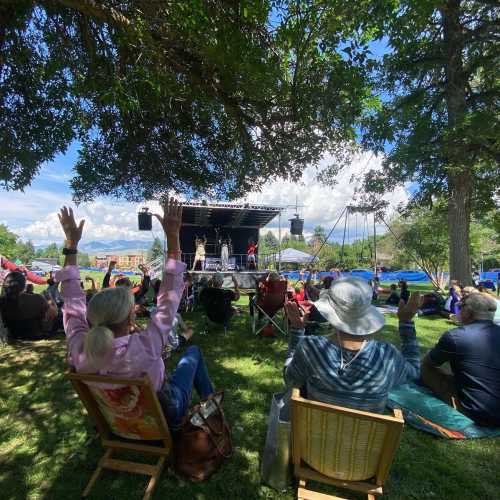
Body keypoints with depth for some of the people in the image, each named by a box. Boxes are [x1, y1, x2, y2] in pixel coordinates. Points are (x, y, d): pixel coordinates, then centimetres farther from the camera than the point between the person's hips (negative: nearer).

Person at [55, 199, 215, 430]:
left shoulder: (79, 352, -28)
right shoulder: (145, 348, -42)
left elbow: (73, 301, -15)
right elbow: (169, 298, -34)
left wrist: (71, 244, -12)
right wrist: (173, 238, -33)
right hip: (163, 417, -4)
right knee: (193, 351, 14)